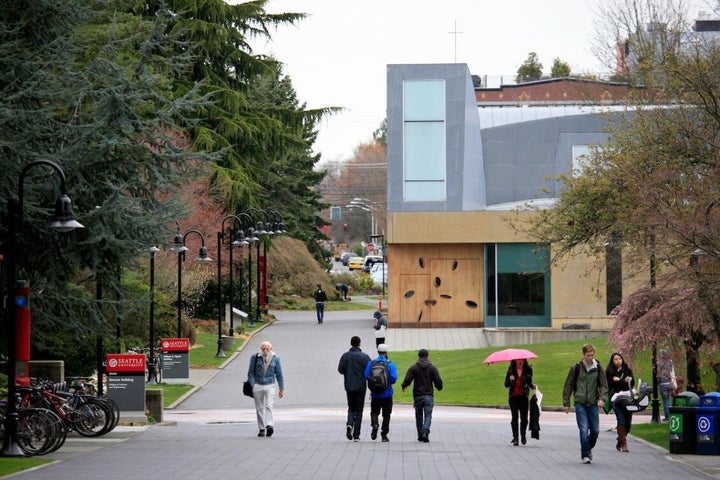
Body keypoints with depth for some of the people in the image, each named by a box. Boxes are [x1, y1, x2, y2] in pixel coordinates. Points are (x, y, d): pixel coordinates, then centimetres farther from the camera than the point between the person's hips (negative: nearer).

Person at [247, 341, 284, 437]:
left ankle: (269, 426, -29)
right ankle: (262, 429, 9)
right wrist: (251, 386, -6)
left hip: (270, 386, -1)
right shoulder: (255, 357, -1)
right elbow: (251, 373, 2)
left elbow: (279, 374, 6)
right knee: (259, 408, 4)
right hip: (258, 385, 1)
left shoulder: (275, 358, 1)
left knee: (269, 406, -17)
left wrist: (281, 389, 6)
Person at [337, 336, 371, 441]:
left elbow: (340, 369, -6)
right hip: (361, 386, -2)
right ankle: (356, 435, 1)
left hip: (349, 386, 2)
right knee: (359, 410, 5)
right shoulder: (364, 356, -7)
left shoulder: (345, 356, -1)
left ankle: (349, 424, -13)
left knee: (351, 408, 16)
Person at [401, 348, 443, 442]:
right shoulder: (432, 368, -1)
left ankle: (420, 435, 17)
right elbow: (438, 381, -4)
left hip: (417, 396, 0)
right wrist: (439, 387, 18)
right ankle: (425, 432, -24)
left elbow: (407, 380, -10)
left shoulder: (413, 368, -2)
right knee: (428, 415, -2)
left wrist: (403, 386, 12)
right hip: (429, 396, 0)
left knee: (419, 416, 13)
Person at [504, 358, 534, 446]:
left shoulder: (528, 370, 1)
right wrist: (510, 379, -18)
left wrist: (532, 386, -8)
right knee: (514, 417, -4)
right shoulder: (511, 370, 0)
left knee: (524, 417, 0)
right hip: (513, 397, 0)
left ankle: (523, 436, 21)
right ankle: (515, 437, 0)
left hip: (523, 397, 0)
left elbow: (529, 382, 13)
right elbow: (506, 385, 2)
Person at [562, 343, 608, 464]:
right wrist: (566, 403, 2)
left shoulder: (598, 368, 4)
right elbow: (568, 386, 5)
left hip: (593, 404, 2)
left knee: (595, 431, 5)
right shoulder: (576, 368, -1)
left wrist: (601, 398, -11)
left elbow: (604, 385, 7)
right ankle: (585, 455, -2)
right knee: (584, 430, -10)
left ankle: (588, 448, 31)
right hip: (580, 404, -2)